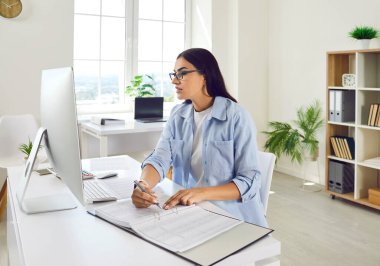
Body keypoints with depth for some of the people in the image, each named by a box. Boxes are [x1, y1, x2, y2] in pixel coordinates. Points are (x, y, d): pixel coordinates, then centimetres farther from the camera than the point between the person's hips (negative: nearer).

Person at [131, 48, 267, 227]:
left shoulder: (237, 117, -12)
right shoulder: (178, 115, 5)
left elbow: (249, 181, -15)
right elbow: (160, 159, -6)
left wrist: (203, 193, -30)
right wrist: (143, 185, -28)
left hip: (232, 215, -5)